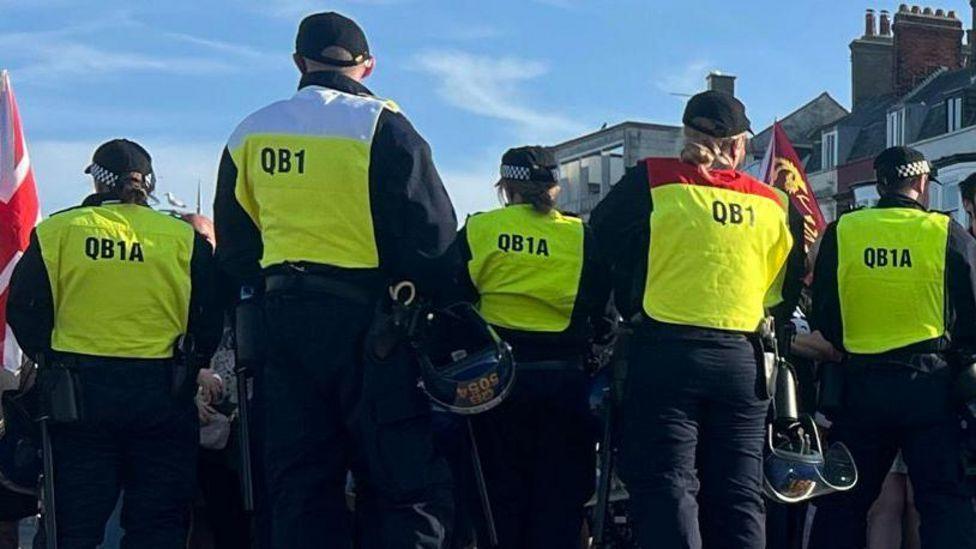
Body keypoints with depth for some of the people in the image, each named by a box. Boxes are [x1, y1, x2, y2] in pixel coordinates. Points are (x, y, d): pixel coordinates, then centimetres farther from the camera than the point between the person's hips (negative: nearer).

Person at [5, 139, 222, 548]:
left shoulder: (56, 231, 1)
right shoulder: (184, 237, 2)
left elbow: (24, 311, 1)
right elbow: (209, 319, 2)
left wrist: (49, 360, 16)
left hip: (79, 388, 0)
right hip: (162, 392, 0)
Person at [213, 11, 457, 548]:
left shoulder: (248, 136, 10)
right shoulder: (380, 125, -6)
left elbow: (234, 250, 16)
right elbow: (432, 236, -9)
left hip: (284, 320, 5)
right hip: (369, 320, -5)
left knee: (299, 489, 9)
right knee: (407, 487, -2)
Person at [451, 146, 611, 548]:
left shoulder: (476, 232, 0)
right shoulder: (582, 237, 1)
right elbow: (598, 311, 3)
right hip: (564, 376, 0)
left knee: (500, 489, 8)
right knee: (559, 498, 7)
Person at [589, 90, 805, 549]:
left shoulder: (652, 181, -3)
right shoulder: (773, 203, 8)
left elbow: (601, 242, 1)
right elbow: (785, 291, 12)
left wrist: (630, 310, 12)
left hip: (665, 354, -3)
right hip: (742, 360, 3)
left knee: (666, 487, -2)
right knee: (737, 496, 10)